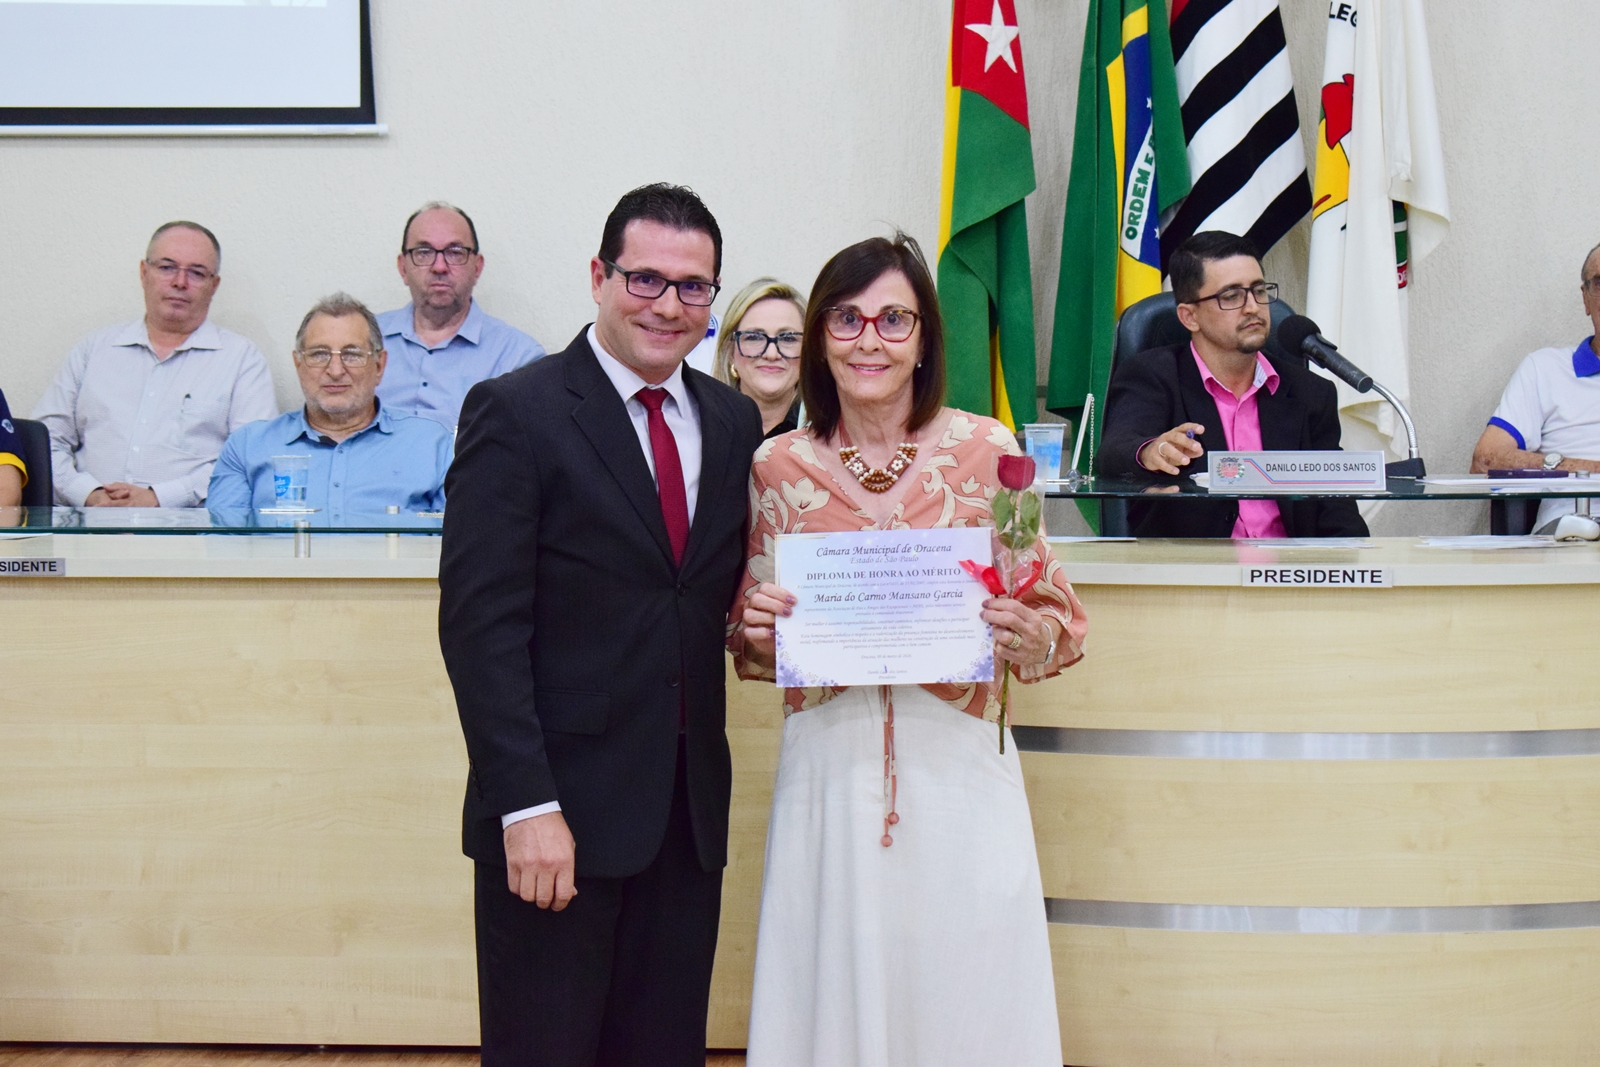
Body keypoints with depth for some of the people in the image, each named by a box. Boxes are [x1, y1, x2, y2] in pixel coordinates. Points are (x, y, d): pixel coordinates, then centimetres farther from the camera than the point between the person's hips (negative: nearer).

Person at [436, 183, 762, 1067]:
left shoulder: (734, 422, 11)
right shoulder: (515, 413, -7)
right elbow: (481, 624, -12)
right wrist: (527, 807, -18)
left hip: (688, 809, 5)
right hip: (561, 808, -5)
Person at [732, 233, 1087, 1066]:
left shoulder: (988, 451, -1)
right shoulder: (777, 467, 3)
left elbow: (1057, 616, 5)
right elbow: (750, 647, 12)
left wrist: (1028, 635, -16)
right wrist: (755, 630, -9)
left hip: (958, 758, -1)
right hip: (828, 767, 1)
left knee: (966, 997, 4)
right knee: (835, 989, 7)